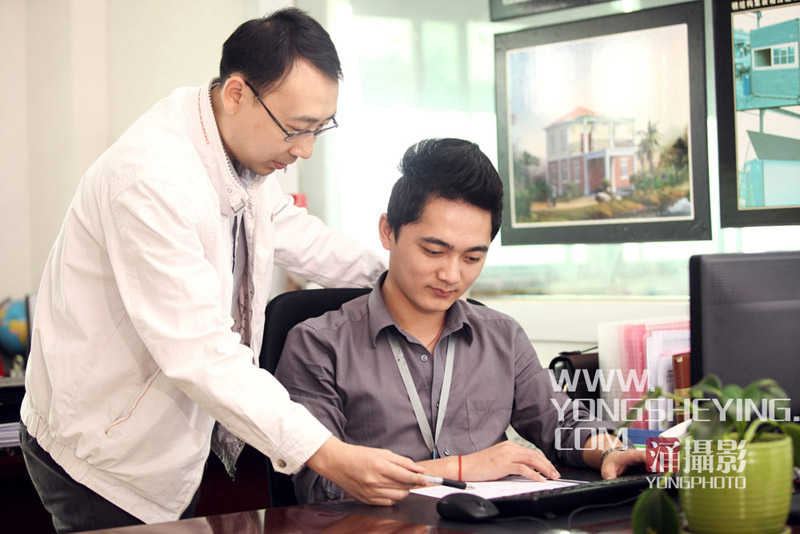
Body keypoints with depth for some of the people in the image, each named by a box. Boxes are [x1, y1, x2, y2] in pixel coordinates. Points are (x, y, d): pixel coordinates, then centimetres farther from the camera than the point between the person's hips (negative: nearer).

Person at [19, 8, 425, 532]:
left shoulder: (245, 156, 1)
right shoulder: (153, 177, -30)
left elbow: (297, 235, 22)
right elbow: (200, 353, -35)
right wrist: (328, 455, -39)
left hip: (177, 447, 9)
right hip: (104, 457, -9)